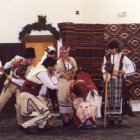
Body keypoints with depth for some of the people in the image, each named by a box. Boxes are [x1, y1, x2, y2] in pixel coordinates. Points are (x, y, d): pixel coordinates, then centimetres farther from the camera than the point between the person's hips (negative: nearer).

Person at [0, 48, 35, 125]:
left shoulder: (30, 68, -25)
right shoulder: (17, 58, -18)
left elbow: (25, 82, -24)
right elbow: (10, 63, 6)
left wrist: (12, 79, -23)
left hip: (20, 87, -3)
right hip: (9, 84, 3)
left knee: (19, 104, -15)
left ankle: (20, 122, 7)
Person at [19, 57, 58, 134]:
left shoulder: (39, 68, 14)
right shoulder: (43, 72, -16)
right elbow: (53, 86, -15)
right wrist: (53, 75, -2)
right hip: (29, 95, -10)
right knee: (47, 114, -10)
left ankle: (42, 126, 25)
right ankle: (25, 126, -8)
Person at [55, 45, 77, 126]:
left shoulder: (72, 59, 1)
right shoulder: (59, 62, -12)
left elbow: (75, 68, 13)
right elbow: (57, 73, -8)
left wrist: (73, 74, -4)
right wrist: (65, 76, -16)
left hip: (71, 81, 5)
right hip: (63, 82, -5)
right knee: (63, 99, -2)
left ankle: (71, 117, 23)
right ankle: (64, 118, 6)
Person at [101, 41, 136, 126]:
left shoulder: (122, 57, 0)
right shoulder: (107, 57, 9)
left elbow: (131, 65, 3)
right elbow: (104, 68, 9)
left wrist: (124, 72, -3)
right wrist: (105, 73, -11)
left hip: (119, 80, -2)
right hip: (110, 80, 3)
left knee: (119, 98, -6)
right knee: (110, 98, -2)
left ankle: (120, 118, 0)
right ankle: (111, 118, 3)